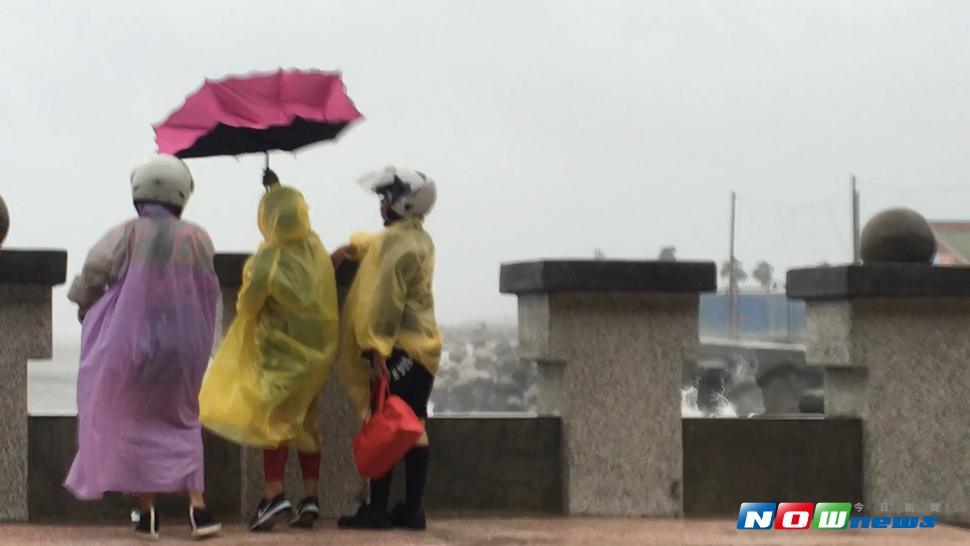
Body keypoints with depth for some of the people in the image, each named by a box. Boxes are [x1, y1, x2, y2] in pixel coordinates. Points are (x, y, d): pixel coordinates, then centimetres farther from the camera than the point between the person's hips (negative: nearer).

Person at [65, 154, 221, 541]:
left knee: (134, 423, 12)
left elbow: (94, 271, -15)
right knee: (182, 422, 16)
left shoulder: (127, 234, -9)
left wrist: (86, 307, 4)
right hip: (184, 347, 2)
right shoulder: (198, 239, -3)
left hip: (132, 343, -2)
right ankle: (197, 505, 3)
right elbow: (207, 291, 1)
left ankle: (147, 511, 8)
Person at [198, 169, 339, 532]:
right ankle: (310, 497, 9)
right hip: (316, 349, 6)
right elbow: (296, 214, 18)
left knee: (273, 420, 1)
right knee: (306, 420, 13)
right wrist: (276, 189, 28)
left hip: (280, 350, -6)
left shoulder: (267, 262, -21)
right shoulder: (316, 249, -3)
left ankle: (274, 495, -10)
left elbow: (247, 306, -10)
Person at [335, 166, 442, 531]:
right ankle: (412, 509, 9)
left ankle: (377, 509, -8)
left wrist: (377, 347, -23)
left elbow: (388, 300, -21)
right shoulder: (419, 238, 16)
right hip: (422, 347, 9)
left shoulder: (399, 244, -14)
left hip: (398, 348, -9)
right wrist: (352, 248, 28)